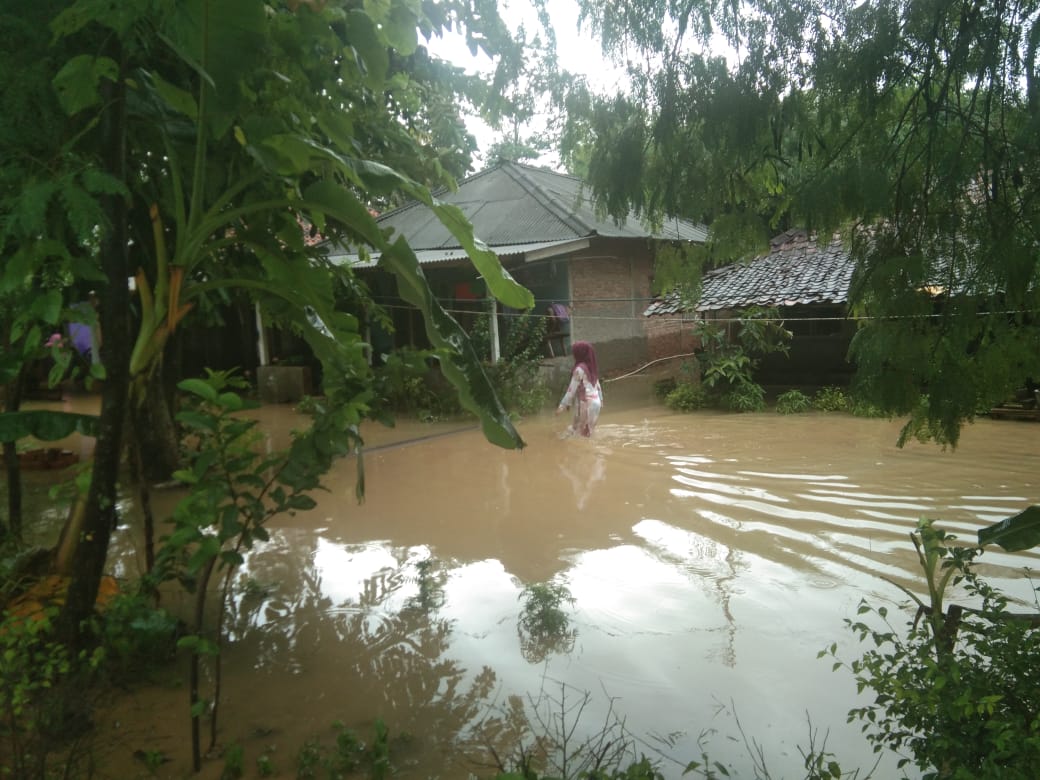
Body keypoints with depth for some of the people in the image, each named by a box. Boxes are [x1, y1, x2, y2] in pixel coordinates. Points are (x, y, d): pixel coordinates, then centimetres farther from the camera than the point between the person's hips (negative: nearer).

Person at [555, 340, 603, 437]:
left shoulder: (579, 369, -13)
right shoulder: (592, 367, 11)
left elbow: (572, 388, -14)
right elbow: (598, 385, 20)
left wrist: (563, 405, -10)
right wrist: (600, 400, 32)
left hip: (586, 403, -8)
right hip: (595, 402, 8)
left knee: (579, 431, -4)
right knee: (588, 431, 13)